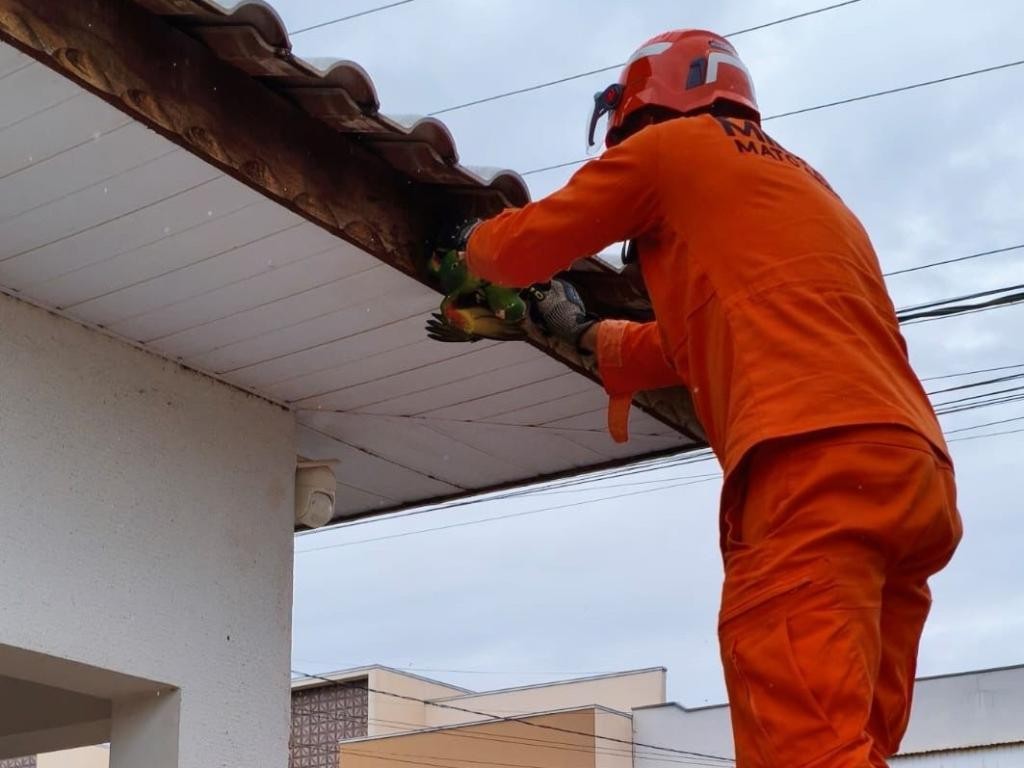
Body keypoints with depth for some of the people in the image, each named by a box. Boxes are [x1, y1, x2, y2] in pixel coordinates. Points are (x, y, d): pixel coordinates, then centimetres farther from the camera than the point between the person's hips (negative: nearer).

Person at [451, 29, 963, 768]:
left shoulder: (674, 144, 13)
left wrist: (476, 241, 43)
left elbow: (521, 248, 20)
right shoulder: (800, 181, 36)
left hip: (816, 459, -8)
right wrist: (587, 333, 59)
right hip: (914, 472, 8)